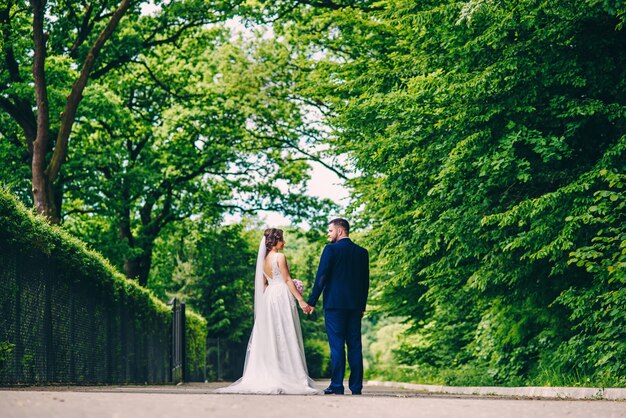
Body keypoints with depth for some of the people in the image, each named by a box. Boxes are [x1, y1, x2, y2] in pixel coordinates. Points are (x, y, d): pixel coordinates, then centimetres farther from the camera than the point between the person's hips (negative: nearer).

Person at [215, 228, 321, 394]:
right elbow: (287, 280, -12)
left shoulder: (264, 259, 13)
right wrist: (301, 300, -12)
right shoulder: (280, 257, -8)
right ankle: (287, 379, -9)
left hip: (268, 298, 7)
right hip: (282, 296, -7)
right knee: (285, 338, -7)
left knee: (270, 339, 7)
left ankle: (267, 378, 5)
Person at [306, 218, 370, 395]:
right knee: (355, 346, 6)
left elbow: (321, 277, -10)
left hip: (334, 304, -5)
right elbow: (365, 281, 13)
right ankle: (356, 386, 6)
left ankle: (337, 385, -5)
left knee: (337, 345, -4)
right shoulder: (362, 252, 11)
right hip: (355, 306, 5)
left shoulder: (331, 249, -6)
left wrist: (312, 301, -7)